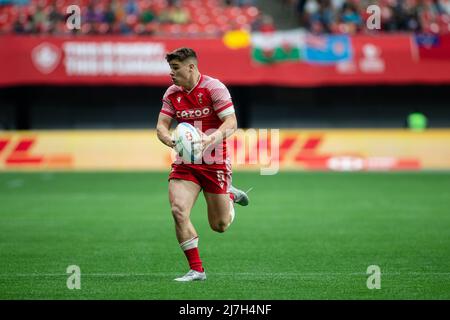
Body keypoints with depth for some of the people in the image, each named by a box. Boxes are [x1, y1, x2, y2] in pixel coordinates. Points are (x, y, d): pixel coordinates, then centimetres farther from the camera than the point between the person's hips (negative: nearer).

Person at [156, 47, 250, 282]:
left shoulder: (214, 88, -12)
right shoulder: (172, 93, 4)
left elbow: (231, 123, -18)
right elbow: (161, 124, 3)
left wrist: (211, 139, -36)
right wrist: (169, 139, -21)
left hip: (215, 163, -4)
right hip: (185, 163, 4)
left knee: (220, 226, 5)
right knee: (178, 211, -18)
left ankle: (230, 196, 40)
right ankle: (196, 269, -6)